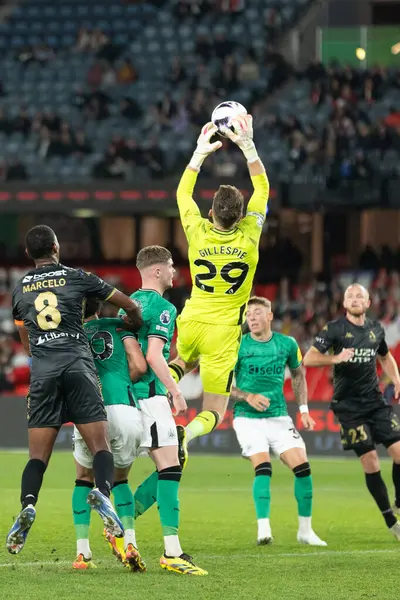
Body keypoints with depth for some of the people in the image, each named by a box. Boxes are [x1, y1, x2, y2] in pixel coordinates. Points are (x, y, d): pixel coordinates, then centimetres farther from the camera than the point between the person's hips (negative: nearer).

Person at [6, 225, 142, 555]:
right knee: (101, 446, -2)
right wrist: (136, 329, 34)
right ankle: (103, 492, -30)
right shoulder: (77, 278, 8)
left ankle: (28, 504, -22)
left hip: (42, 372, 2)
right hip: (78, 364, -2)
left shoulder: (20, 289, 17)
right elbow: (130, 305, 13)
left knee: (38, 455, 3)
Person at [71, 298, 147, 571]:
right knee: (120, 480, 24)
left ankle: (83, 552, 16)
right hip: (126, 411, 1)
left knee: (85, 479, 25)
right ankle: (130, 544, 5)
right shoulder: (119, 326, 17)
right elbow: (139, 366, 7)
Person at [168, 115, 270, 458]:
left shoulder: (198, 233, -9)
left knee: (186, 360, 39)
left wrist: (201, 152, 11)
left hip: (191, 323, 3)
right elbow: (262, 188, 1)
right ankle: (187, 434, -33)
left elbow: (183, 192, 11)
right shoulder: (249, 237, -12)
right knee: (213, 414, 2)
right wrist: (247, 145, 1)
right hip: (223, 331, -3)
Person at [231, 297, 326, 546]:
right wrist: (249, 397, -18)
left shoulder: (287, 344, 3)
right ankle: (263, 529, -17)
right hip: (248, 418, -3)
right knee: (263, 467, -22)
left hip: (279, 417, 3)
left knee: (302, 466, -7)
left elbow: (298, 375, 19)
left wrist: (304, 410, 13)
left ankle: (305, 530, 7)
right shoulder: (238, 346, -6)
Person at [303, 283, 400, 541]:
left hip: (376, 402, 4)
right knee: (370, 462, -8)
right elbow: (308, 359, -13)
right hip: (349, 406, -4)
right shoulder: (334, 329, -7)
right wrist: (335, 358, -30)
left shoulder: (376, 329, 8)